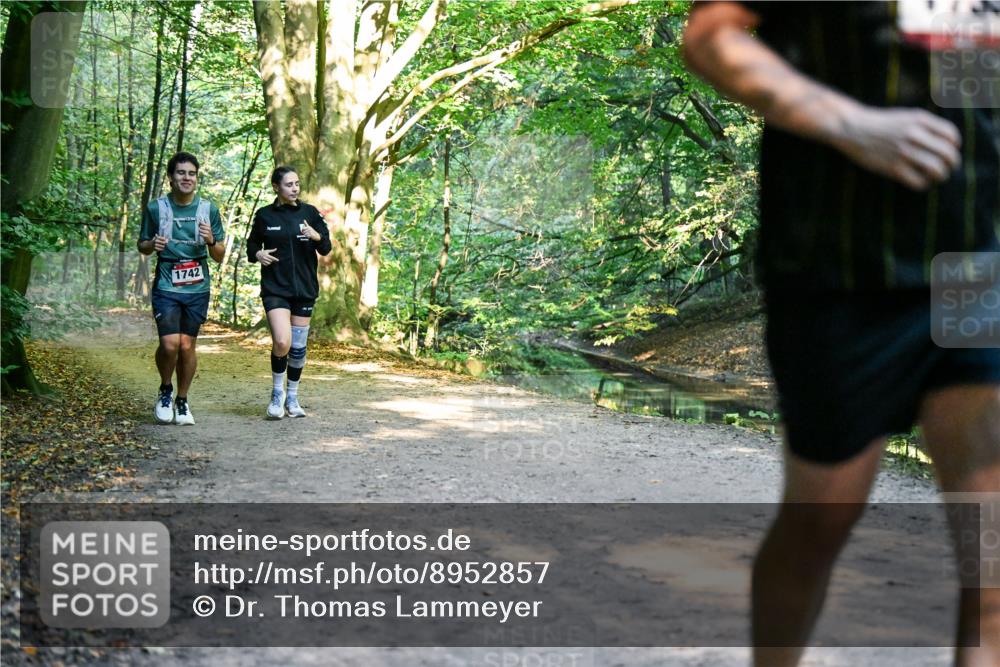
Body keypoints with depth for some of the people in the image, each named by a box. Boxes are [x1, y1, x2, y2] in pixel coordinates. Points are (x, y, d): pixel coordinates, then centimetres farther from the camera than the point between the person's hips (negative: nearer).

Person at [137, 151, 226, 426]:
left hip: (197, 289, 2)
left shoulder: (209, 209, 3)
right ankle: (165, 390, 13)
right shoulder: (155, 208, -1)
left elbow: (219, 257, 7)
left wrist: (211, 240, -14)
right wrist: (152, 245, -12)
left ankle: (182, 401, 21)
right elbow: (142, 246, 11)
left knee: (187, 346, 3)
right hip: (166, 287, -1)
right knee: (170, 344, -14)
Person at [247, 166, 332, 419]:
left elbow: (326, 249, 5)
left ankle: (292, 397, 24)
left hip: (304, 287, 2)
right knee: (282, 342, -19)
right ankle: (277, 392, 4)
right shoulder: (264, 215, 2)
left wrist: (316, 236, -17)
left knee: (298, 346, 7)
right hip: (275, 288, -2)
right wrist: (258, 254, -8)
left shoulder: (309, 213, 5)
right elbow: (251, 245, 14)